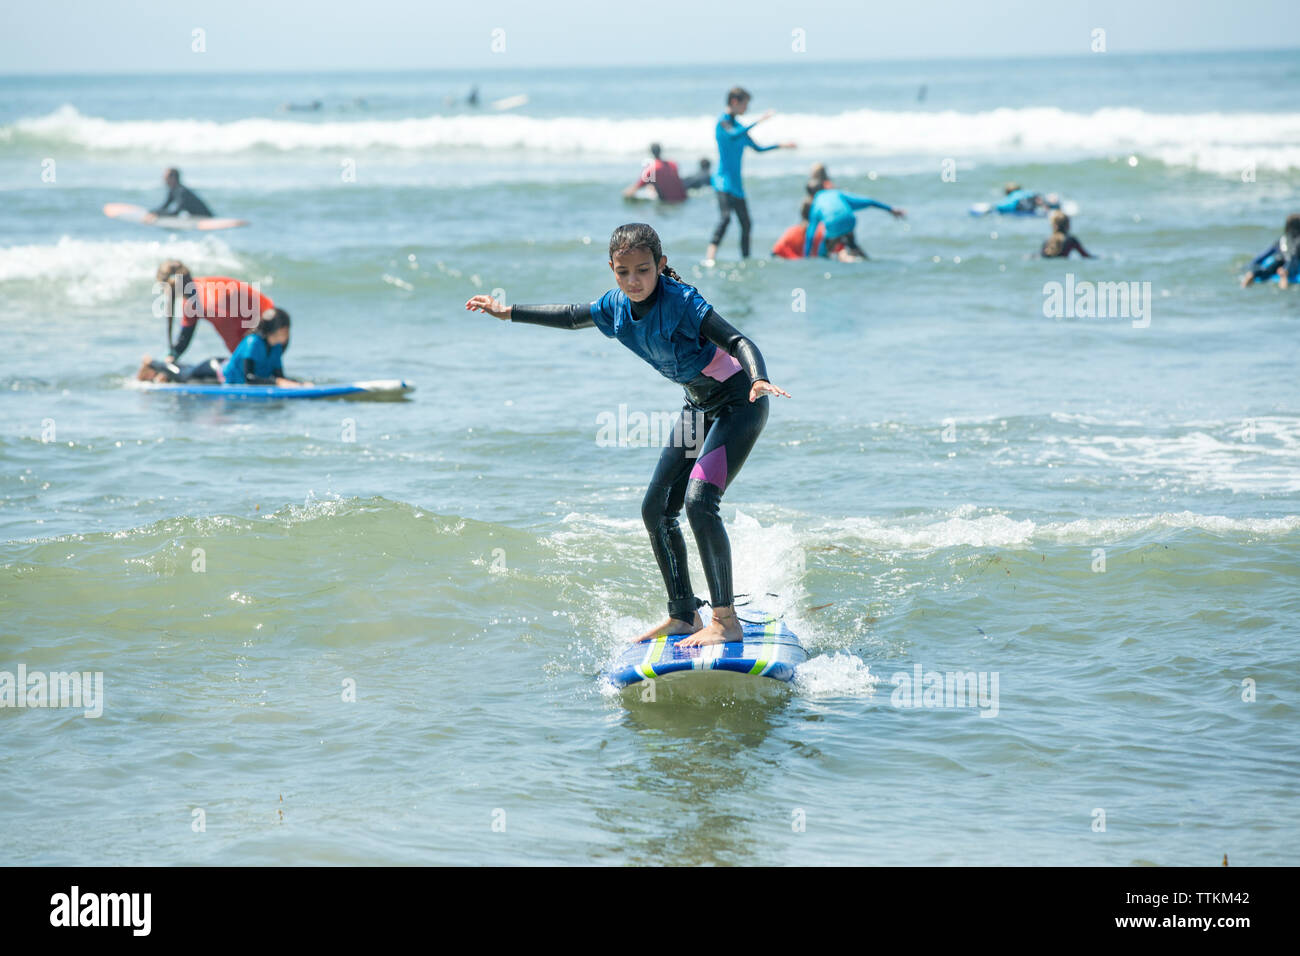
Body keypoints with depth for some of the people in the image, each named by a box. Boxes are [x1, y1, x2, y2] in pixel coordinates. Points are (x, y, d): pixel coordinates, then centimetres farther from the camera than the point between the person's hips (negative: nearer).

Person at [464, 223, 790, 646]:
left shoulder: (680, 302, -27)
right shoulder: (617, 305, -4)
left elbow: (738, 341, -35)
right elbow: (571, 316, 16)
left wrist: (758, 380, -54)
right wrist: (508, 312, 22)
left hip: (737, 403, -9)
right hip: (698, 408, 9)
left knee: (699, 500, -24)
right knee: (657, 509, 8)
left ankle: (726, 620, -21)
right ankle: (684, 616, 20)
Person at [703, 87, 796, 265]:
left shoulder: (738, 125, 19)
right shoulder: (723, 122, -7)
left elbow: (757, 148, 30)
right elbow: (733, 136, -30)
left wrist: (780, 145, 31)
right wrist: (757, 121, -31)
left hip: (736, 183, 9)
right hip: (724, 180, -9)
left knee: (745, 224, 7)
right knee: (725, 216, -27)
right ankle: (710, 256, -37)